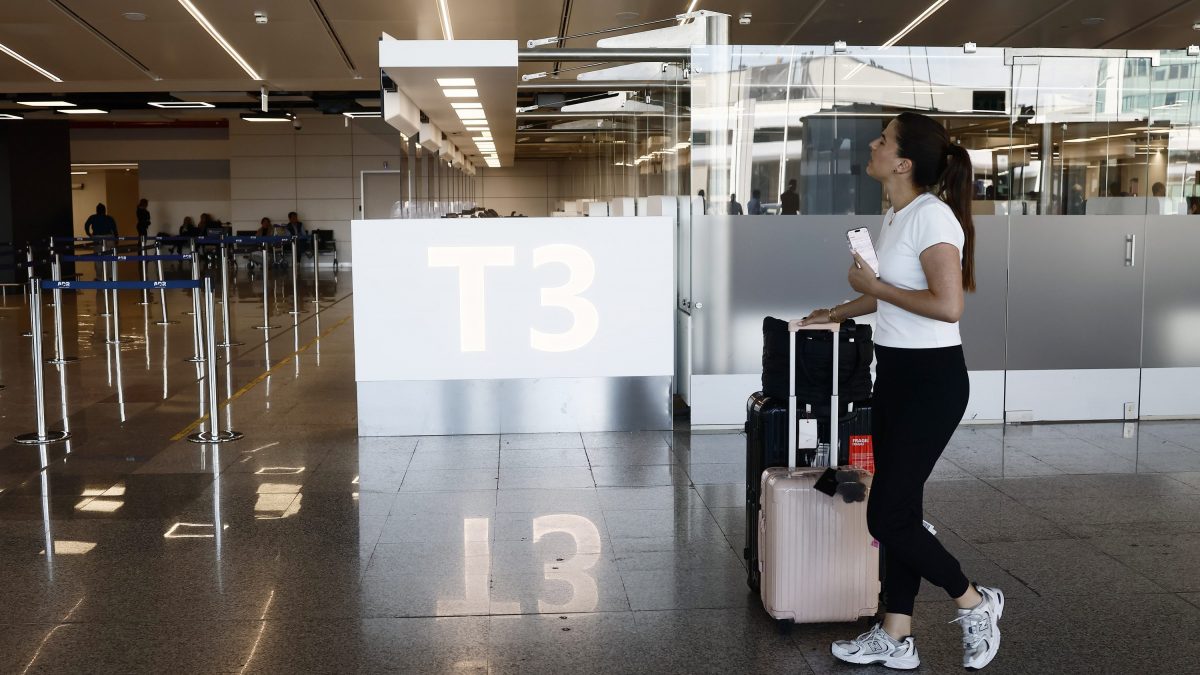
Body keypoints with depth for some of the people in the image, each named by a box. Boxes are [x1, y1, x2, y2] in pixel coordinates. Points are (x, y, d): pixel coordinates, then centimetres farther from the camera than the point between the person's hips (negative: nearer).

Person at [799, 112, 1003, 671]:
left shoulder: (932, 215, -18)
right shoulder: (895, 215, 11)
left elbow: (948, 305, -27)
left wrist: (875, 287, -17)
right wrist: (836, 313, 31)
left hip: (931, 378, -9)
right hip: (896, 372, 9)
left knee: (887, 516, -4)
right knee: (897, 510, 12)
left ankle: (974, 604, 18)